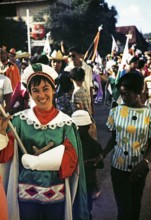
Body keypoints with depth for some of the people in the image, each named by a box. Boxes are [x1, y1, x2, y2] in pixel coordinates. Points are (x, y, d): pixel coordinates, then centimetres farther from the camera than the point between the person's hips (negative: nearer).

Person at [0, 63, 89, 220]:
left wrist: (30, 160, -15)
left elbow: (71, 159, -11)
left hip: (56, 194, 0)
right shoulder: (19, 119, -5)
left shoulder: (66, 122, -6)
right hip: (26, 192, 0)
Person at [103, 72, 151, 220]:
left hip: (139, 168, 0)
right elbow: (113, 138, 4)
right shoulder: (116, 111, -3)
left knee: (135, 204, 16)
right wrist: (101, 155, -10)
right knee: (124, 207, -1)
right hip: (119, 166, 0)